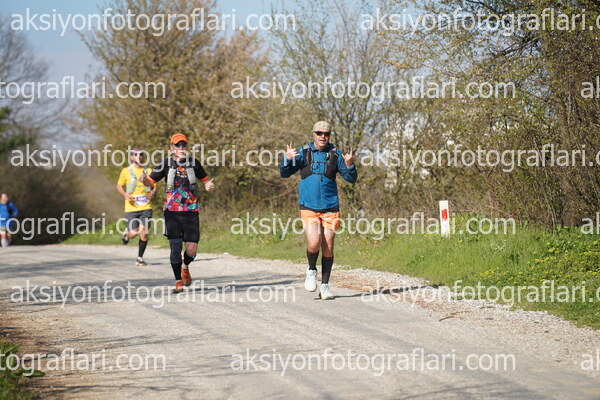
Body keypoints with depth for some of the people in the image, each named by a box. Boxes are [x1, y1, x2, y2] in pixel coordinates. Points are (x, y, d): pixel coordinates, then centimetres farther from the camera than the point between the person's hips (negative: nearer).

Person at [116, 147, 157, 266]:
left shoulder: (148, 171, 10)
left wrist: (153, 193, -7)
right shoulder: (126, 171, 4)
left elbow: (154, 187, 16)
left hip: (146, 208, 2)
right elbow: (119, 186, 11)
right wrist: (125, 194, -9)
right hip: (131, 207, -2)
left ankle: (140, 258, 8)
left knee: (144, 233, -7)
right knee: (133, 234, -7)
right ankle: (127, 233, 31)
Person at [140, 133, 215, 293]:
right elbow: (151, 181, 6)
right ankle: (178, 281, 7)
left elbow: (205, 180, 16)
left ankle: (185, 267, 29)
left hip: (191, 212, 1)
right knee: (175, 248, -5)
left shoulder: (193, 163, 6)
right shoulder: (166, 164, 3)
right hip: (172, 211, -1)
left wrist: (209, 185, -6)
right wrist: (144, 180, -17)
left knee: (192, 250, -4)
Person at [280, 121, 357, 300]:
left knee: (328, 248, 1)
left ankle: (325, 286, 13)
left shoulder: (335, 155, 3)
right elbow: (284, 173, 2)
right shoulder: (303, 153, 2)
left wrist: (349, 165, -17)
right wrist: (287, 159, -18)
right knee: (314, 243, -18)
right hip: (309, 207, -1)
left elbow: (351, 179, 3)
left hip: (330, 208, 1)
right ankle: (311, 271, 12)